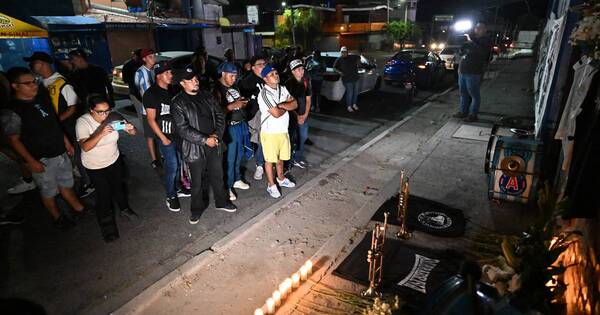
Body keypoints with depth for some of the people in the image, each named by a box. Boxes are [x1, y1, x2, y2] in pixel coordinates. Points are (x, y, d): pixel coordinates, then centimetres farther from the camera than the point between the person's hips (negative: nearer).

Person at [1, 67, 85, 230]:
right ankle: (57, 217, 33)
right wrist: (31, 161, -17)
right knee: (48, 191, 13)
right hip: (41, 159, -5)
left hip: (60, 152, 6)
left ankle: (79, 209, 38)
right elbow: (14, 140, -14)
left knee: (66, 184, 22)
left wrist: (66, 142, 14)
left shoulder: (43, 97, 1)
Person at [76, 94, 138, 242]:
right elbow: (85, 147, -34)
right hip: (95, 166, -3)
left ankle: (124, 209, 48)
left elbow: (133, 132, -14)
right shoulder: (83, 122, -24)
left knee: (118, 186, 22)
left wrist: (130, 128, -37)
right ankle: (107, 226, 23)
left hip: (114, 160, 3)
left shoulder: (113, 118, -16)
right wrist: (101, 133, -47)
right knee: (103, 194, 4)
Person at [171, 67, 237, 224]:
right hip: (195, 148, -4)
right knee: (197, 181, 11)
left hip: (215, 145, 4)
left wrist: (216, 134, -10)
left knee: (217, 176, 18)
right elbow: (183, 129, -16)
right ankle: (197, 209, 32)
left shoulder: (207, 96, 6)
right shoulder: (178, 103, -10)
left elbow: (220, 116, 6)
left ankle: (221, 202, 39)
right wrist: (205, 140, -20)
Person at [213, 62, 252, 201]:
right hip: (229, 128, -8)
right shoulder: (217, 89, -11)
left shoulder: (234, 88, 12)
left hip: (241, 125, 8)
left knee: (239, 155, 17)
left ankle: (237, 179, 35)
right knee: (229, 158, 0)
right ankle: (227, 187, 13)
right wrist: (232, 106, -24)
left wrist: (243, 103, 3)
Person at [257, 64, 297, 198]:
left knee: (281, 157, 22)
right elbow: (276, 113, -25)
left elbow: (295, 104, -1)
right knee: (270, 159, 9)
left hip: (283, 130, 6)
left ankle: (281, 179, 42)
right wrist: (286, 107, -7)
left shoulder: (282, 89, 4)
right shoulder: (264, 94, -20)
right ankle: (271, 185, 24)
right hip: (270, 132, -6)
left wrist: (281, 105, -17)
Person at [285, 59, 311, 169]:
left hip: (304, 115, 6)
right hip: (292, 116, -6)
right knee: (291, 138, 3)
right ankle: (290, 159, 20)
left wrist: (305, 114, -3)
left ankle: (299, 157, 35)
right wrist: (297, 116, -13)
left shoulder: (306, 81, 2)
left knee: (303, 137, 16)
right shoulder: (289, 83, -13)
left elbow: (308, 98, 6)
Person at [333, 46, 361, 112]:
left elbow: (358, 57, 24)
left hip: (355, 78, 5)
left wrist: (357, 64, 7)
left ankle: (354, 104, 30)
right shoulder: (339, 60, -1)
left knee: (356, 92, 12)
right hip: (347, 79, -5)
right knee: (349, 93, -8)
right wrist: (339, 72, -14)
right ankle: (349, 106, 7)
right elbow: (334, 67, 3)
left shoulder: (352, 57, 7)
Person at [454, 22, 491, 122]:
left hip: (473, 73, -7)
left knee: (474, 94, -3)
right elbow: (461, 52, 22)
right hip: (462, 71, 7)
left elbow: (482, 52, -22)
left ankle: (472, 115, 1)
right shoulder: (472, 38, 18)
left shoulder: (486, 41, -3)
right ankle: (463, 111, 23)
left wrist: (470, 42, -19)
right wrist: (463, 43, 2)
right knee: (463, 93, 13)